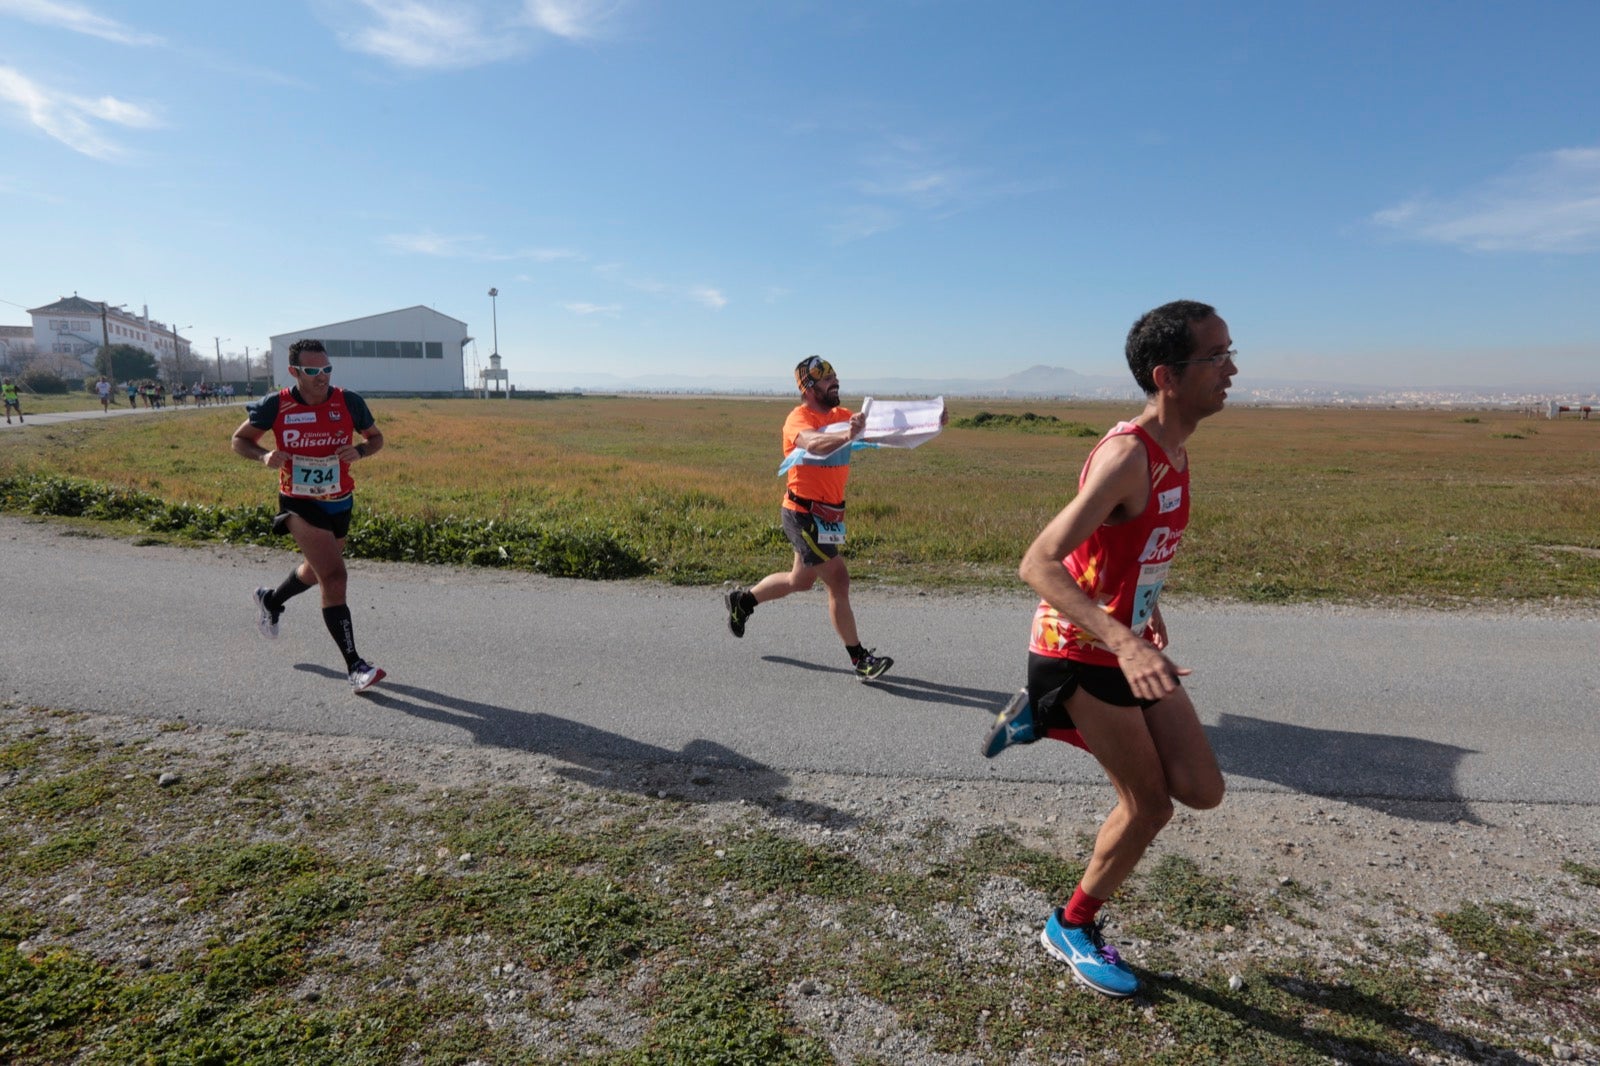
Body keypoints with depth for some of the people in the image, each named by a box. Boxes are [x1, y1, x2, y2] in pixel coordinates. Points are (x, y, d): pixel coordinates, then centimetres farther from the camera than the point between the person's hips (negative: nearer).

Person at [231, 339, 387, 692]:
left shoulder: (348, 402, -7)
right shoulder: (275, 405, -11)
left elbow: (376, 438, 6)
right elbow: (240, 439, 3)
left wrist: (360, 451, -17)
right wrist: (264, 455, -19)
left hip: (340, 502, 4)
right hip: (299, 503, -4)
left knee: (317, 571, 25)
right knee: (334, 576, -17)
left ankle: (271, 601, 59)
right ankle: (355, 667, -15)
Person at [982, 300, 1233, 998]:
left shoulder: (1173, 451, 5)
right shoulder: (1127, 455, -25)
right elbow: (1037, 563, -32)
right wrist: (1123, 640, -41)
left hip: (1129, 641, 9)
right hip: (1081, 652, -9)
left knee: (1203, 791, 8)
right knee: (1149, 806, 2)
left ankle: (1045, 718, 18)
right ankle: (1072, 930, 26)